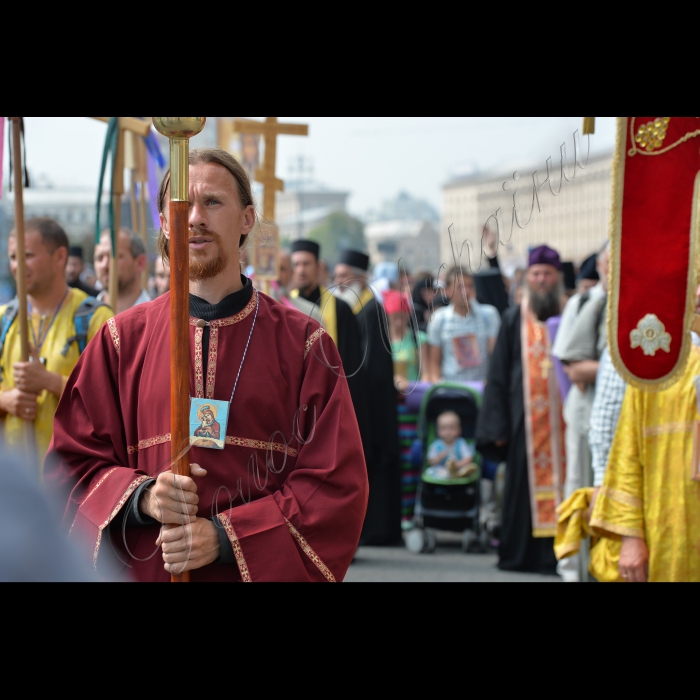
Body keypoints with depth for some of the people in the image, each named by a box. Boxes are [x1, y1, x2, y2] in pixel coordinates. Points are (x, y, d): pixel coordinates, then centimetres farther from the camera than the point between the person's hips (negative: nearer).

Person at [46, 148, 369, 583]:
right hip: (147, 571, 1)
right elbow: (72, 465, 3)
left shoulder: (303, 344, -3)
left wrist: (225, 537, -17)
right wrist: (142, 498, -17)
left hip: (267, 571, -1)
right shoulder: (123, 339, 2)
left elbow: (337, 484, -7)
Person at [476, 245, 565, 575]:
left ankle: (559, 553, 1)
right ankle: (523, 552, 8)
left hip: (562, 418, 0)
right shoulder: (515, 320, 9)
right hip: (525, 420, 1)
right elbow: (499, 375, 8)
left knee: (560, 482, -2)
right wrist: (498, 425, 1)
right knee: (524, 483, 2)